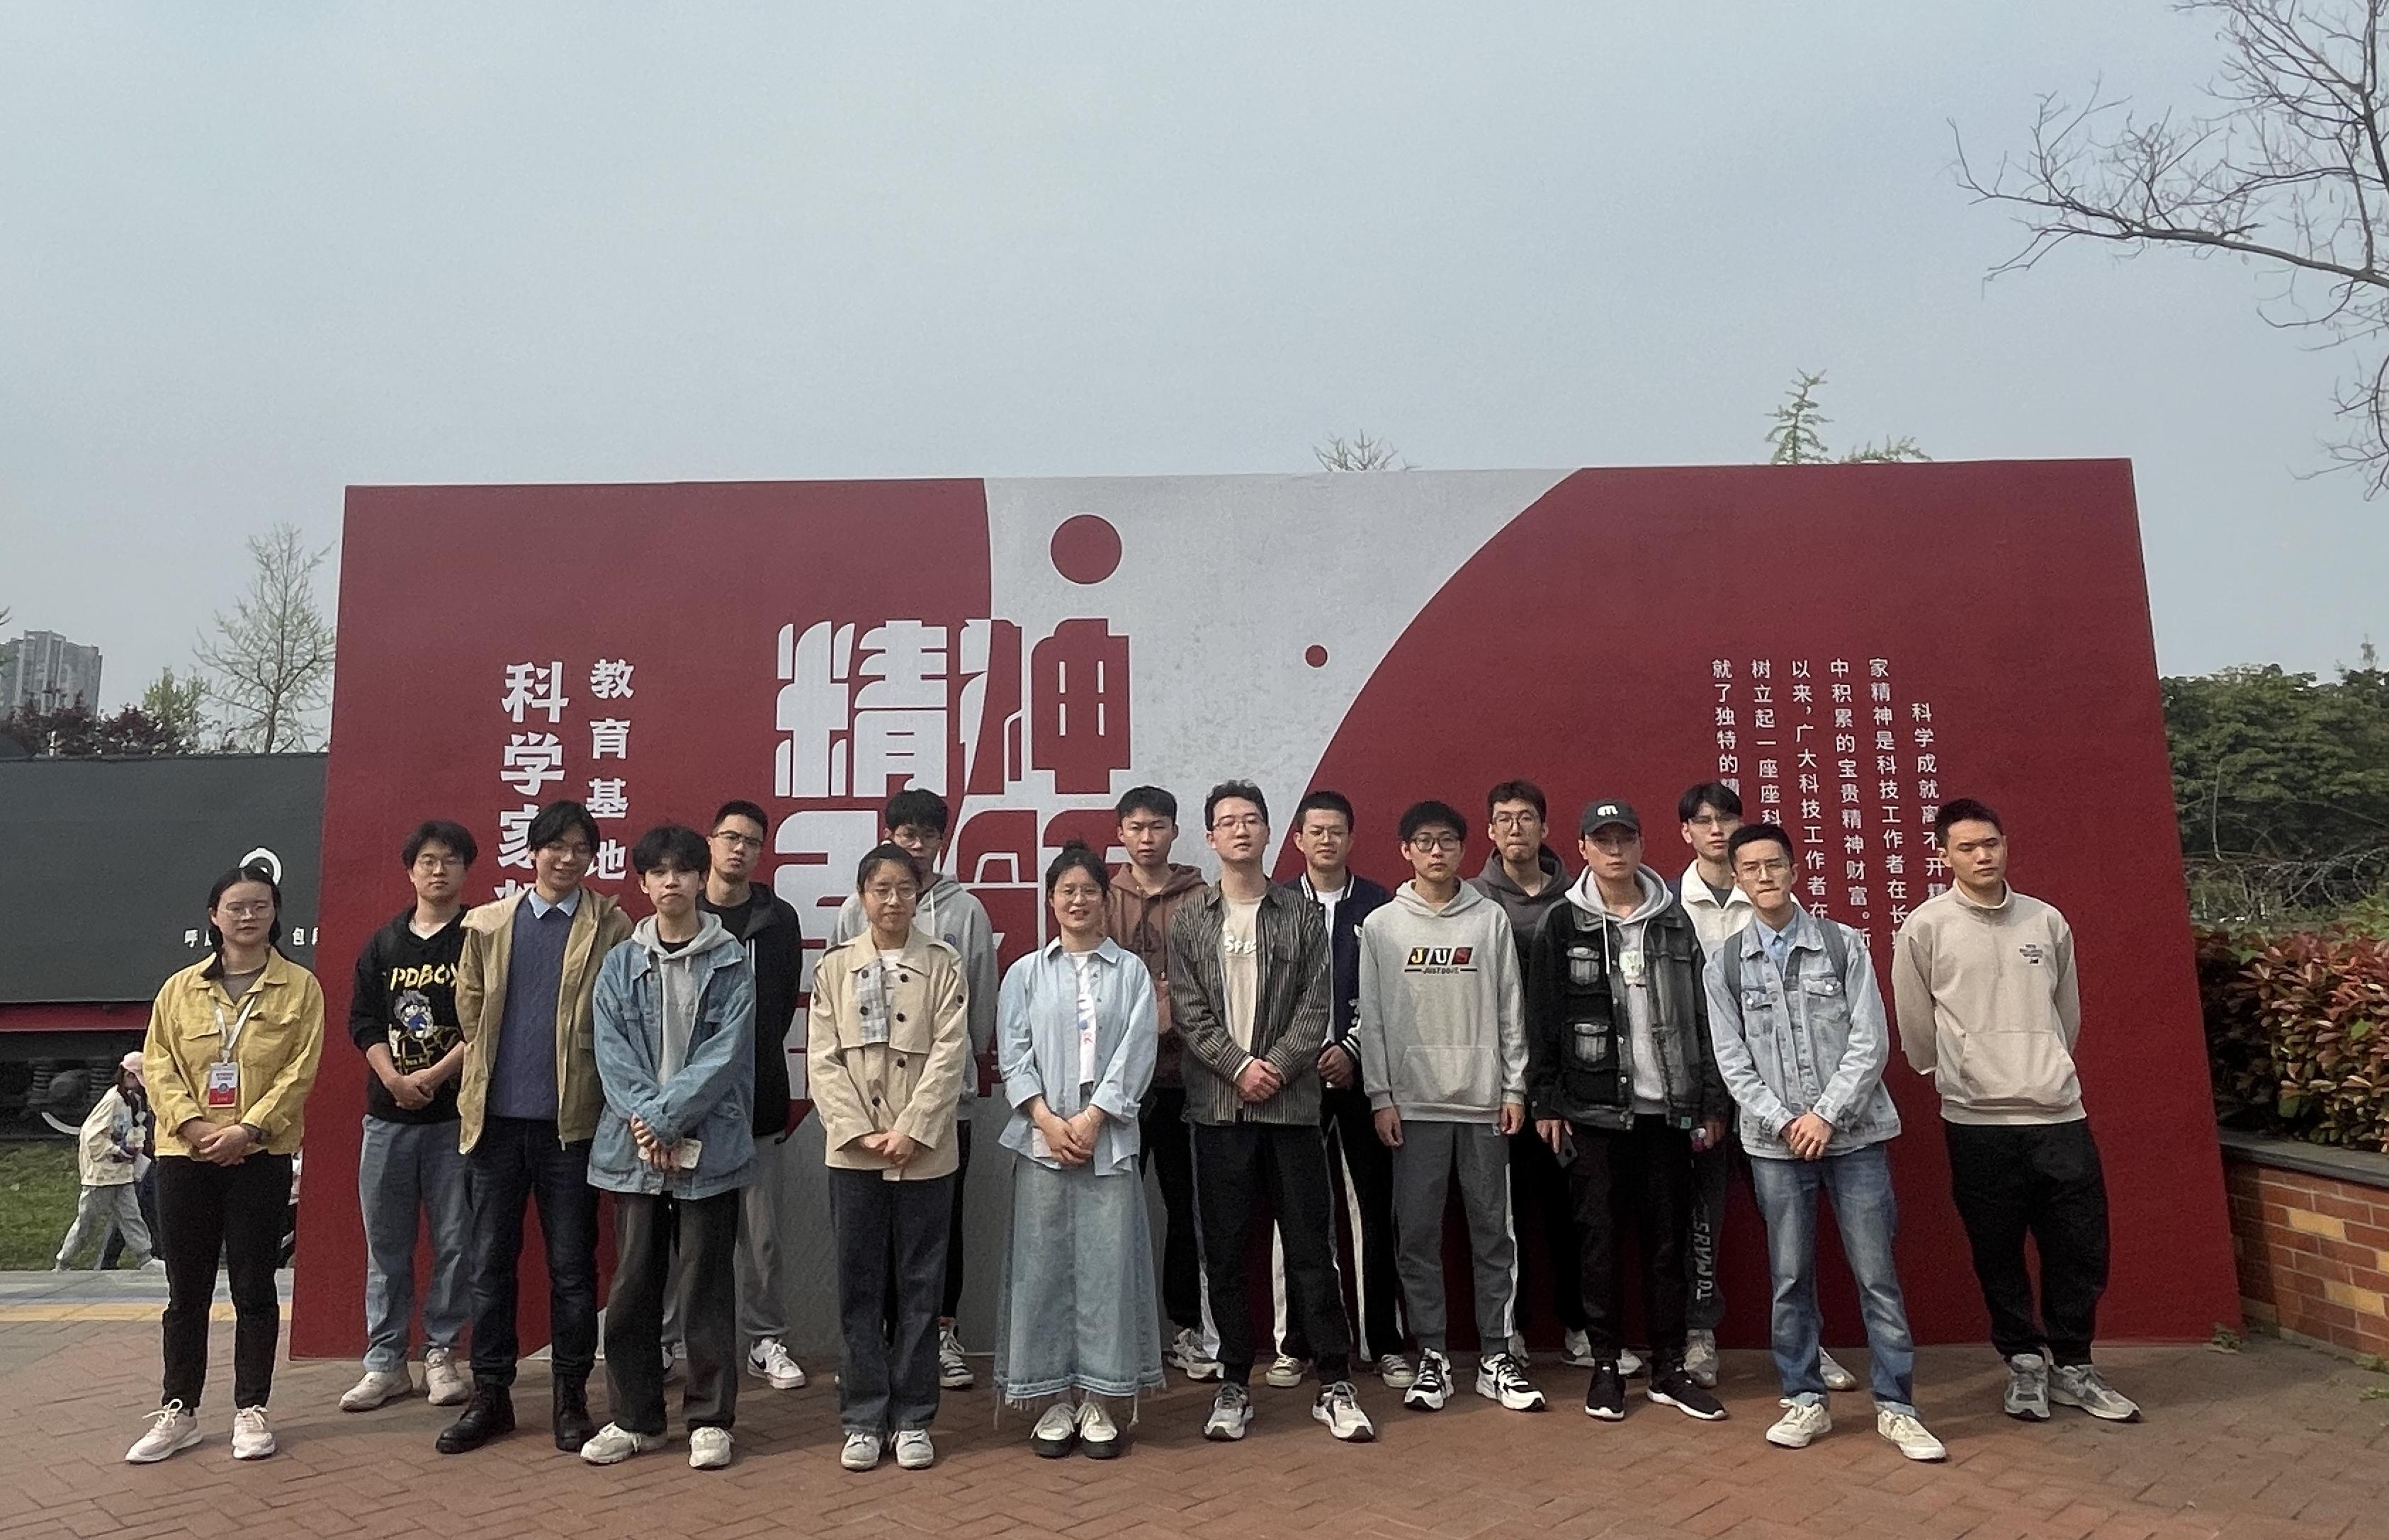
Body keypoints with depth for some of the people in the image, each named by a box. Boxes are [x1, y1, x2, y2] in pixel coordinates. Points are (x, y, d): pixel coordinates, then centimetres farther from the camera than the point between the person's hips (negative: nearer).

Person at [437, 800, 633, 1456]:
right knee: (490, 1261, 11)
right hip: (495, 1115, 3)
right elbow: (469, 1009, 14)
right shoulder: (488, 924, 8)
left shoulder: (611, 927, -1)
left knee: (571, 1265, 6)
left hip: (570, 1118, -3)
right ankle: (489, 1394, 23)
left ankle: (569, 1397, 18)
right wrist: (488, 1073, 11)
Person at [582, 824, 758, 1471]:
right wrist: (644, 1121, -12)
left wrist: (665, 1117, -14)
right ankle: (633, 1418, 24)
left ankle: (710, 1419, 17)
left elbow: (726, 1053, -8)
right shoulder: (620, 964, 8)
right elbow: (612, 1052, 1)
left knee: (706, 1286, 4)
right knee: (633, 1286, 10)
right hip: (634, 1149, 3)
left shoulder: (730, 962, 0)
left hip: (710, 1146, -2)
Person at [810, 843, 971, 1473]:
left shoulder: (943, 964, 1)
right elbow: (823, 1059, 0)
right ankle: (863, 1419, 18)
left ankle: (912, 1419, 17)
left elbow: (949, 1055, -6)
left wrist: (910, 1132, -14)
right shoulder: (834, 965, 4)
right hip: (853, 1150, 1)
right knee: (859, 1286, 7)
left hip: (924, 1150, -1)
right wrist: (862, 1132, -10)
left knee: (919, 1286, 6)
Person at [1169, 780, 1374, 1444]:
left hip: (1292, 1103, 0)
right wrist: (1239, 1066, -12)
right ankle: (1234, 1384, 20)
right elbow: (1188, 1012, -1)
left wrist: (1278, 1065, -12)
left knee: (1311, 1247, 5)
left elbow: (1317, 1006, -1)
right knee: (1225, 1252, 8)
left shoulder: (1303, 916, 5)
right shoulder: (1189, 921, 6)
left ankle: (1335, 1383, 15)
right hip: (1218, 1107, 1)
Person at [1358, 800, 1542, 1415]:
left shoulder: (1491, 919, 4)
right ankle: (1432, 1356, 16)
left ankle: (1496, 1356, 16)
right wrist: (1381, 1096, -3)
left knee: (1493, 1231, 5)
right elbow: (1372, 1017, 2)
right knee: (1418, 1233, 4)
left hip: (1484, 1099, 0)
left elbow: (1510, 1011, 4)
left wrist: (1514, 1088, 0)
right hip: (1414, 1103, 0)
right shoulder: (1381, 926, 3)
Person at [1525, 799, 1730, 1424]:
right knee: (1601, 1237, 4)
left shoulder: (1674, 921, 7)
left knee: (1667, 1238, 7)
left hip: (1668, 1108, 2)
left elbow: (1702, 1015, 7)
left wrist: (1711, 1103, 5)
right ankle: (1606, 1367, 15)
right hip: (1594, 1110, -2)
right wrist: (1547, 1103, -5)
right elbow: (1542, 1022, -1)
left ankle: (1670, 1368, 19)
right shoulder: (1563, 927, 1)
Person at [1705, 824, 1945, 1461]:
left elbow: (1872, 1040, -4)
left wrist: (1826, 1115, -12)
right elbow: (1732, 1059, 1)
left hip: (1853, 1134, -1)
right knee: (1791, 1277, 7)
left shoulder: (1844, 944, 1)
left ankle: (1896, 1404, 16)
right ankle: (1805, 1400, 19)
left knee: (1877, 1274, 4)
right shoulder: (1724, 962, 3)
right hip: (1774, 1142, 1)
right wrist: (1783, 1122, -10)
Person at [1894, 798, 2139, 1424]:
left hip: (2060, 1113, 3)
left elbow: (2068, 1012, 16)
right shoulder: (1926, 927, -6)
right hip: (1978, 1120, -3)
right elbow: (1915, 1028, 2)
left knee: (2083, 1247, 7)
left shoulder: (2047, 921, 5)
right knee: (1998, 1254, 7)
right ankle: (2024, 1362, 26)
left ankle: (2071, 1364, 26)